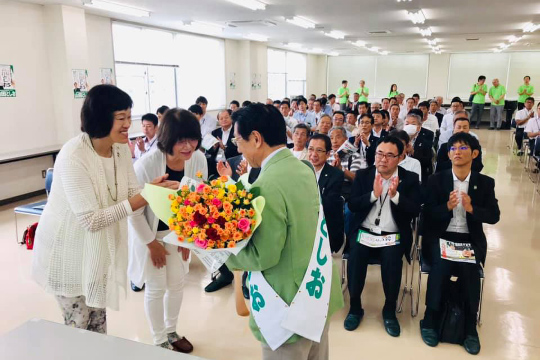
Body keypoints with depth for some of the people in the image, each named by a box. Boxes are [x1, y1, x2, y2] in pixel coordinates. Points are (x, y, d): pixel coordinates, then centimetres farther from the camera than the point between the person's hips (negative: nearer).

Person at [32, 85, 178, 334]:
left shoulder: (122, 149, -6)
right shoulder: (73, 157, -28)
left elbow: (132, 195, -5)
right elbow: (91, 220, -30)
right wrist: (143, 199, -33)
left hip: (99, 249, 6)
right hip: (68, 251, -6)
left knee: (98, 321, 21)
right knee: (79, 325, 11)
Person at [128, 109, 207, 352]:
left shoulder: (199, 159, -20)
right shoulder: (146, 165, -33)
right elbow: (134, 212, -20)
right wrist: (152, 243, -11)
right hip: (148, 232, -4)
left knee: (177, 283, 16)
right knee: (156, 288, 8)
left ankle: (171, 332, 41)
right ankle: (159, 341, 31)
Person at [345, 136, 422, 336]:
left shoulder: (410, 178, 3)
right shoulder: (363, 175, 6)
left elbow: (415, 211, -6)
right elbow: (352, 205, -3)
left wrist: (395, 195, -21)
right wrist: (374, 194, -18)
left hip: (393, 236, -1)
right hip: (364, 233, 1)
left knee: (392, 262, -28)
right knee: (355, 258, -26)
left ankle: (390, 310, -1)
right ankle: (355, 307, -1)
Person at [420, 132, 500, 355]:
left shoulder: (485, 183, 6)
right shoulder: (436, 180, 1)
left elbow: (494, 216, 0)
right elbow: (428, 215, -3)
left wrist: (471, 208, -20)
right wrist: (448, 206, -23)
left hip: (470, 241, 1)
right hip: (441, 238, -1)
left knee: (469, 269, -28)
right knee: (441, 265, -30)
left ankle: (470, 328, -7)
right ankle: (430, 320, -10)